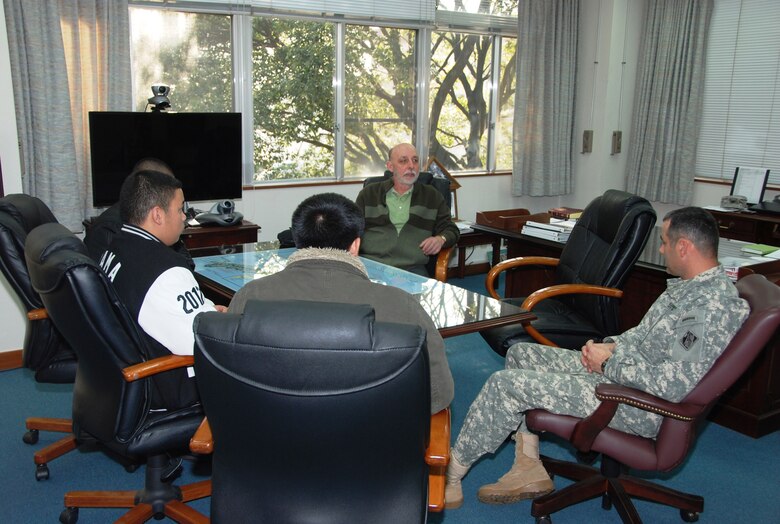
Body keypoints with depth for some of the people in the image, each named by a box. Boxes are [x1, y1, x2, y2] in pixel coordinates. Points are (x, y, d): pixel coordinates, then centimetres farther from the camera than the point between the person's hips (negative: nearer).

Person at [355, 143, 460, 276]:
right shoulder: (368, 194, 17)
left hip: (411, 268, 1)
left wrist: (441, 239, -3)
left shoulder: (432, 196, 18)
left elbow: (451, 230, 20)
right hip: (370, 263, 0)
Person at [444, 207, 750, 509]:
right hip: (619, 371, 11)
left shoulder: (714, 306, -25)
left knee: (506, 383, -14)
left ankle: (451, 475, 5)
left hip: (642, 406, -11)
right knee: (521, 354, 13)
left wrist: (610, 362, -17)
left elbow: (673, 386, -28)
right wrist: (611, 345, 0)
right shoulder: (691, 285, 7)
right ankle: (529, 469, 13)